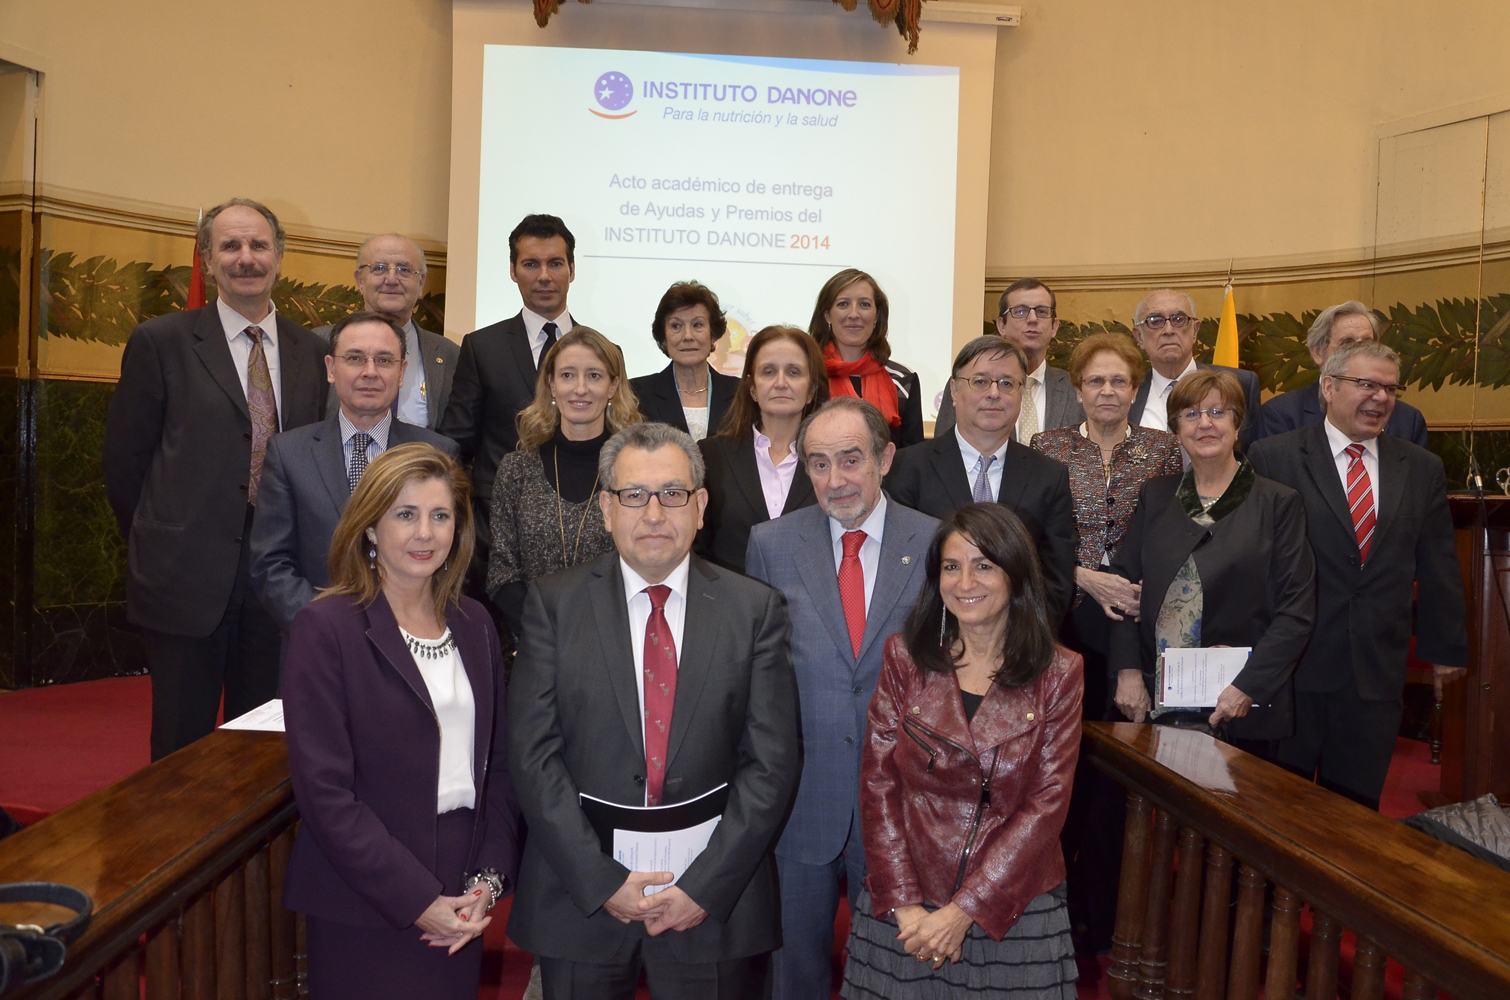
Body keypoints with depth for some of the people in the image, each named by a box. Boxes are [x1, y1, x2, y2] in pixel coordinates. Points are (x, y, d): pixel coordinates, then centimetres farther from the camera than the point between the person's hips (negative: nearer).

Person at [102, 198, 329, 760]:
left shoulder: (312, 352, 8)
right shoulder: (160, 343, -2)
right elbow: (123, 464, 1)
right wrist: (162, 548, 4)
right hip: (185, 581, -3)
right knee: (182, 749, 8)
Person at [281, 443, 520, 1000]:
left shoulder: (474, 625, 6)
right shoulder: (325, 628, -10)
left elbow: (498, 762, 8)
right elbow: (324, 791, -14)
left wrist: (488, 879, -4)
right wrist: (416, 900, -15)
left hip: (460, 898, 5)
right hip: (365, 910, -4)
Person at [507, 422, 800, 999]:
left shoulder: (755, 609, -1)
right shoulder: (553, 603, -1)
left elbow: (773, 763, -4)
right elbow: (533, 755, -5)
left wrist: (705, 886, -11)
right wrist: (602, 881, -11)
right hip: (581, 903, 0)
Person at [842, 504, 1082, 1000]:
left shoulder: (1058, 673, -4)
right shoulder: (904, 657, -1)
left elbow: (1048, 804, -8)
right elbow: (878, 783, -3)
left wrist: (964, 910, -13)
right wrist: (905, 903, -11)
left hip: (1013, 910, -1)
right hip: (904, 909, 1)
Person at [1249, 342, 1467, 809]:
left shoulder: (1422, 468, 8)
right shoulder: (1274, 457, -4)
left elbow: (1438, 566, 13)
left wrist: (1446, 648, 15)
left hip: (1379, 668, 3)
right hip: (1294, 665, -3)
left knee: (1356, 805, 11)